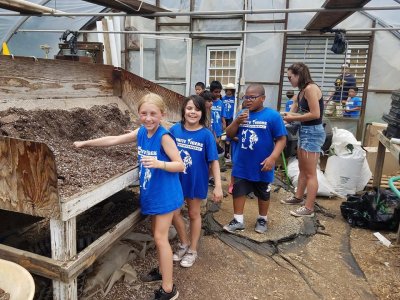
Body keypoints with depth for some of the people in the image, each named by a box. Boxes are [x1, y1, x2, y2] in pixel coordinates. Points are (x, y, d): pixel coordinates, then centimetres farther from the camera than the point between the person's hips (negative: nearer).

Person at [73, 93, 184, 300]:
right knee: (157, 234, 19)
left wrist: (159, 163, -39)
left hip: (165, 194, -7)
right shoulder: (141, 132, 1)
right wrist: (85, 143, 15)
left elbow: (180, 165, -21)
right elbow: (113, 140, 10)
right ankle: (162, 270, 39)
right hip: (152, 193, 7)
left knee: (160, 237, -2)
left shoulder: (164, 136, -20)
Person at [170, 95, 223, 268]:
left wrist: (218, 186, -16)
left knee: (194, 214, 15)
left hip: (196, 181, -2)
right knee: (173, 212, 10)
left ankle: (192, 250, 35)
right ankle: (184, 243, 37)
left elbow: (213, 161, -13)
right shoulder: (175, 129, -9)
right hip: (176, 179, 3)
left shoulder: (206, 134, -15)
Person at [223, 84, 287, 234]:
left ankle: (262, 219, 36)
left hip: (261, 166, -3)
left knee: (263, 193, 15)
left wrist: (273, 157, -22)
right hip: (241, 164, 4)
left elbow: (281, 139, -11)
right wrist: (237, 121, -13)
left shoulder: (272, 115, -12)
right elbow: (229, 134, 4)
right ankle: (238, 220, 25)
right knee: (238, 191, 9)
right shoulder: (242, 114, 3)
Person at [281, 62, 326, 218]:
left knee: (310, 173, -3)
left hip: (313, 132, -10)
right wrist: (287, 117, -1)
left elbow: (315, 114, -22)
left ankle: (309, 209, 6)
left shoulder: (311, 88, -16)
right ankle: (298, 197, 35)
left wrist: (293, 118, -16)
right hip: (304, 131, 10)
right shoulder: (302, 91, 13)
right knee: (302, 169, 20)